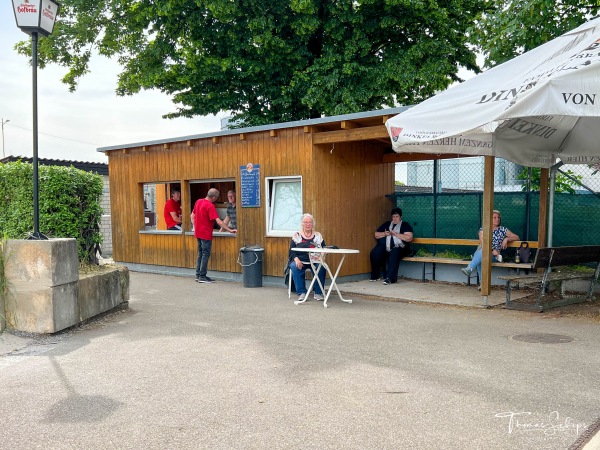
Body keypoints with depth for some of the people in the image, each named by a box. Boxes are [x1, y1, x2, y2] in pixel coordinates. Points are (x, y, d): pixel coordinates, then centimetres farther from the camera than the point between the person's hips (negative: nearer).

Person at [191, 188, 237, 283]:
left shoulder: (198, 202, 6)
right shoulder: (210, 206, -20)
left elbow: (192, 215, 15)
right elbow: (218, 221, -25)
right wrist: (230, 230, -23)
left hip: (198, 233, 8)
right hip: (206, 234, -8)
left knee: (200, 254, 16)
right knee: (206, 255, -1)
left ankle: (198, 275, 20)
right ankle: (202, 277, 2)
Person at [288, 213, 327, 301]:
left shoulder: (318, 235, 15)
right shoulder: (296, 235, 10)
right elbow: (291, 251, 3)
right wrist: (296, 259, -18)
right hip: (300, 261, 0)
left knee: (321, 268, -31)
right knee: (295, 267, -33)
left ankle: (318, 293, -18)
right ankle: (301, 293, -25)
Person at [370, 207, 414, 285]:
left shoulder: (405, 225, 11)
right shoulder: (387, 224, 24)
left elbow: (409, 238, -5)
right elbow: (376, 235, 20)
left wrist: (396, 234, -9)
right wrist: (384, 234, 0)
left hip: (399, 248, -3)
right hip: (385, 247, 4)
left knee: (394, 254, -39)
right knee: (374, 253, -27)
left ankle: (389, 278, -41)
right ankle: (375, 276, -10)